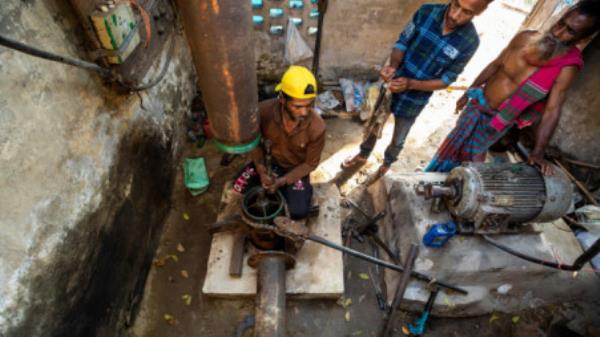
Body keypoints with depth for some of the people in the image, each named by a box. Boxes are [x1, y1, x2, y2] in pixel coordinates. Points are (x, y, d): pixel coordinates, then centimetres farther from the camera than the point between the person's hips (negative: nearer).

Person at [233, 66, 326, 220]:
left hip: (296, 169, -2)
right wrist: (262, 171, -22)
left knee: (299, 212, -17)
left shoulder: (317, 127, -33)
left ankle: (284, 189, 15)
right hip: (270, 160, 2)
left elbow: (310, 163, -17)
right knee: (239, 186, -10)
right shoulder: (264, 111, -29)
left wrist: (282, 181, -23)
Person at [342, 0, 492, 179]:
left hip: (415, 101, -1)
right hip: (392, 84, 2)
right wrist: (393, 66, -28)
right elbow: (402, 42, -7)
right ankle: (363, 156, 49)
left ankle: (386, 164, 49)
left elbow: (446, 80, -14)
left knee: (397, 141, 18)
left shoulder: (470, 42, -19)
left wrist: (411, 84, -28)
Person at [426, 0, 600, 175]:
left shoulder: (567, 67, -21)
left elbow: (552, 110, -22)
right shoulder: (526, 37, -11)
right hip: (477, 103, 4)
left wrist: (538, 152, -28)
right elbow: (495, 65, 1)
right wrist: (467, 93, 9)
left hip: (499, 120, -4)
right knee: (453, 145, 17)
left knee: (471, 151, 8)